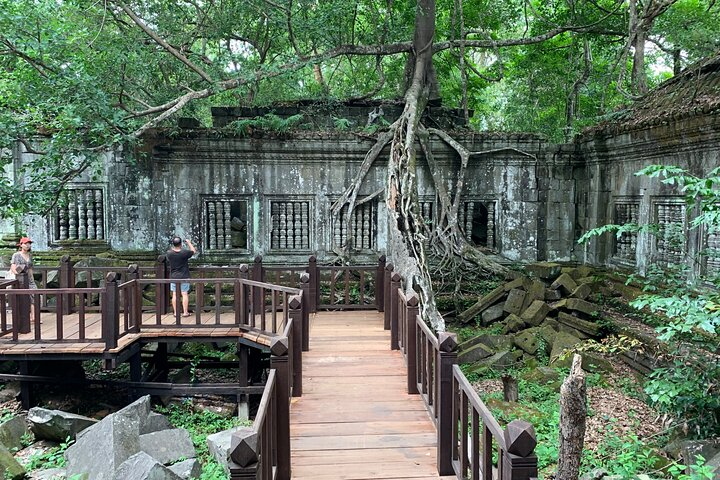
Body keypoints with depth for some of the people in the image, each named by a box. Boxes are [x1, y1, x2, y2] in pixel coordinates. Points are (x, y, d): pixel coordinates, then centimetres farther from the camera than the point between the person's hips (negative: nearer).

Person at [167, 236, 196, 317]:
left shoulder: (169, 253, -10)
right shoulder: (184, 253, -15)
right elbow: (193, 251, 3)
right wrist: (189, 242, 13)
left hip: (174, 277, 2)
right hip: (184, 277, -2)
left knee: (175, 294, 8)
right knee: (185, 294, 3)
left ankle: (175, 312, 12)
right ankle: (185, 312, 4)